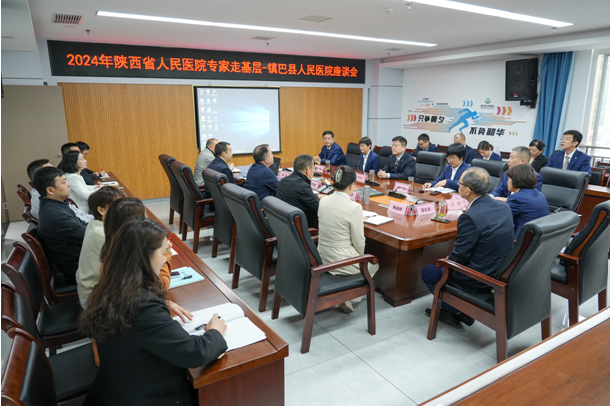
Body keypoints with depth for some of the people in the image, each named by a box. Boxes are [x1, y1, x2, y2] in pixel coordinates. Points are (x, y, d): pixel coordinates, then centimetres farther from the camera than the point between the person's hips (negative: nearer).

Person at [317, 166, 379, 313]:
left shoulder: (323, 201, -3)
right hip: (342, 263, -7)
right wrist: (361, 256, 8)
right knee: (373, 264, 25)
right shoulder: (354, 208, -22)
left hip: (322, 259, 7)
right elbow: (359, 242, -13)